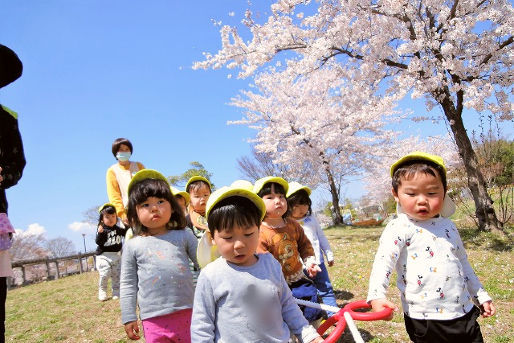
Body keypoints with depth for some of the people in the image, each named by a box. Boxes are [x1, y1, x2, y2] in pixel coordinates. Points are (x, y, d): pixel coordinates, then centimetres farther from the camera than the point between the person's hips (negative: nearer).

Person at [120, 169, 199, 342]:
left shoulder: (184, 236, 3)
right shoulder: (132, 246, 3)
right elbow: (128, 284, 8)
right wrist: (129, 317, 8)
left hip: (188, 314, 1)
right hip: (154, 320, 0)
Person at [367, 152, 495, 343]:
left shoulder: (448, 226, 8)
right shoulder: (399, 229, -12)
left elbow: (463, 263, 20)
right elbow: (383, 262, -23)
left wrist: (481, 296, 23)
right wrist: (376, 296, -36)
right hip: (426, 321, -6)